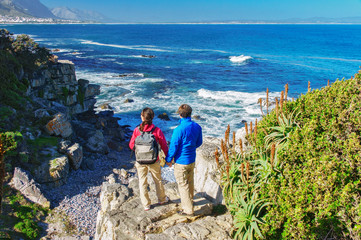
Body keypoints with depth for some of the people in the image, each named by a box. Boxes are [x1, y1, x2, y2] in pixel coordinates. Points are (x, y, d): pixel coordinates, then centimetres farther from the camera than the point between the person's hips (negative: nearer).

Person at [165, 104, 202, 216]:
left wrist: (168, 159, -2)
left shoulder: (179, 130, -25)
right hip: (192, 160, 7)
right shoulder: (197, 127, -4)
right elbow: (199, 142, 9)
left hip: (181, 162, -7)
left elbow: (173, 147, -18)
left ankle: (188, 210, 13)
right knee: (190, 182, 24)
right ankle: (189, 200, 43)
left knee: (183, 185, 5)